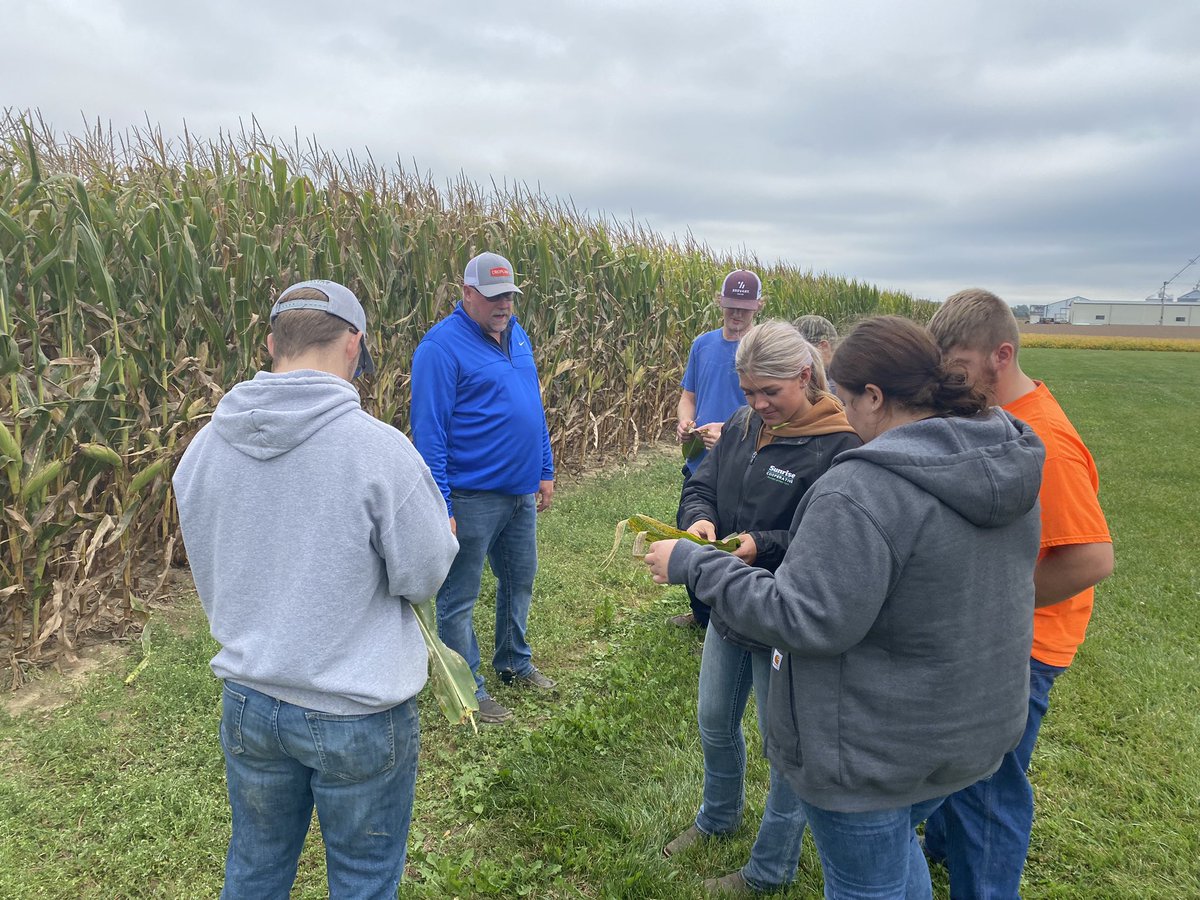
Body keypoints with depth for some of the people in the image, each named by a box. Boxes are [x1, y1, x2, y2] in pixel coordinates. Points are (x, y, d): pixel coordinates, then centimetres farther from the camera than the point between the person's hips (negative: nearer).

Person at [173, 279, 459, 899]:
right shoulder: (378, 448, -23)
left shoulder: (203, 447, -5)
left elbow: (210, 580, 6)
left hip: (247, 702, 5)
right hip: (359, 714, -4)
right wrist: (440, 528, 6)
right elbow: (423, 576, -13)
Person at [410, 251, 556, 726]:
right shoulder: (441, 346, -16)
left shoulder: (518, 336, 9)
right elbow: (428, 431, -19)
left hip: (521, 492, 8)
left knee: (520, 581, 22)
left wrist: (545, 471, 16)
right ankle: (469, 691, 21)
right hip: (471, 498, -8)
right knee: (458, 597, 6)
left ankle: (514, 663, 42)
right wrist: (439, 507, -22)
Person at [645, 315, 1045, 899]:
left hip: (875, 751, -8)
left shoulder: (863, 490, -30)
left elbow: (806, 621, -29)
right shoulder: (1010, 462, -2)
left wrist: (693, 565, -20)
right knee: (895, 843, 31)